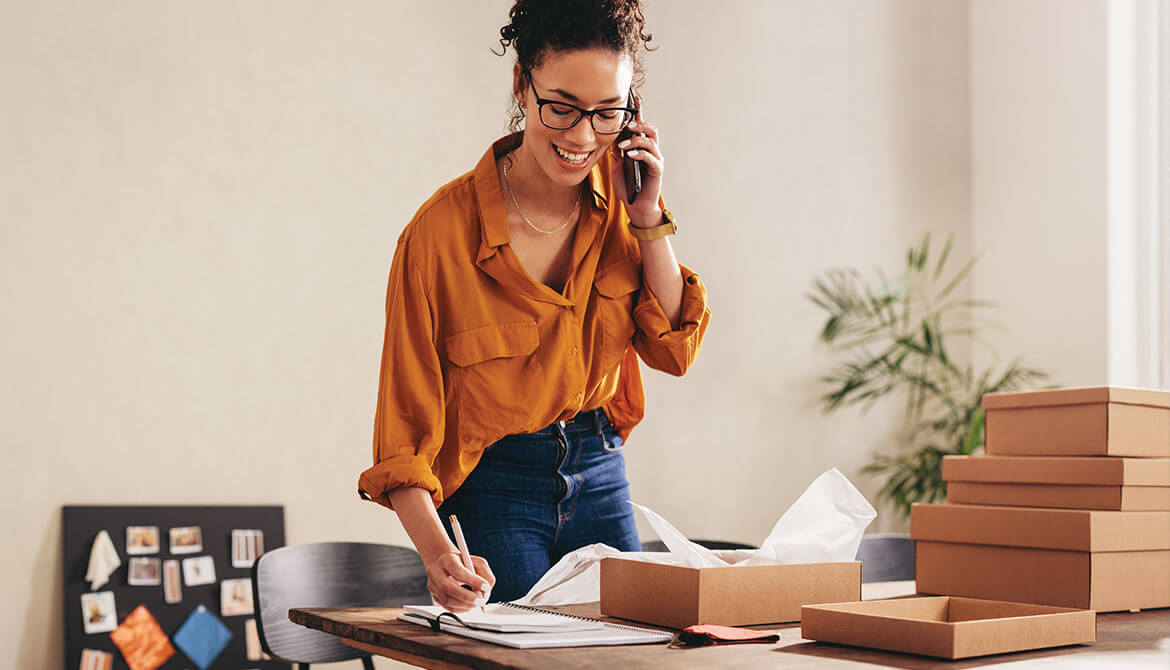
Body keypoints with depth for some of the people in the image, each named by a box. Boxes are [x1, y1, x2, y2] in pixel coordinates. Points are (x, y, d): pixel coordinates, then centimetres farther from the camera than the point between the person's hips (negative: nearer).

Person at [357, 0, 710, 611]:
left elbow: (675, 350, -3)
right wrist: (437, 553, -34)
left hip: (600, 476, 5)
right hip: (491, 489, -5)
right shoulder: (441, 231, -20)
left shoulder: (618, 196, -4)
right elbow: (406, 428, -19)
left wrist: (647, 216, -13)